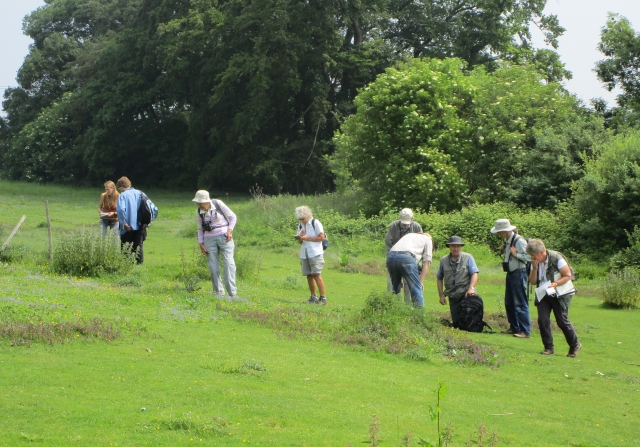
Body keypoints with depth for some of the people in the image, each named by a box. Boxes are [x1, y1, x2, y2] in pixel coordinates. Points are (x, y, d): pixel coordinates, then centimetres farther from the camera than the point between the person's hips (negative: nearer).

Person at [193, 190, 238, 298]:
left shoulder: (218, 204, -8)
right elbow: (200, 228, 15)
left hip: (224, 236, -3)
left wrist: (230, 230, -11)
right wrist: (201, 244, 7)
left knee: (228, 262, -13)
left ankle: (232, 292, -15)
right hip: (209, 239, 3)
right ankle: (219, 292, 4)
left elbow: (233, 217, 1)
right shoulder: (200, 211, 3)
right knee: (213, 266, -4)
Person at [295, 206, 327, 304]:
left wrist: (307, 238, -14)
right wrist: (300, 238, -6)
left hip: (315, 253, -6)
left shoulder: (315, 223, -6)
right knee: (309, 276, 6)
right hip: (304, 254, 7)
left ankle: (323, 298, -11)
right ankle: (313, 297, 14)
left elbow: (321, 237, -11)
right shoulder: (300, 225, 14)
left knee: (317, 275, -12)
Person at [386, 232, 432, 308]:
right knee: (416, 290, 1)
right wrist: (421, 282, 10)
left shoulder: (409, 235, 39)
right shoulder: (428, 240, 25)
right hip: (406, 257, -5)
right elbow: (426, 263, 13)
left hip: (390, 256, 5)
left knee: (395, 290, 22)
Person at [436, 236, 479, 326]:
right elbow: (439, 278, 16)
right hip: (453, 297, 3)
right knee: (456, 323, -2)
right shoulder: (443, 260, 8)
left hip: (466, 294, -3)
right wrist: (441, 295, 9)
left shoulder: (468, 258, 0)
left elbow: (474, 274, -8)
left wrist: (471, 288, -25)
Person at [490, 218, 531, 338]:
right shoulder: (507, 241, 10)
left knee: (520, 303, -7)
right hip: (510, 273, 10)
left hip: (519, 273, -10)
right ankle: (514, 327, 26)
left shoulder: (519, 241, -18)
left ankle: (525, 331, -4)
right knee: (509, 302, 15)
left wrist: (516, 254, -21)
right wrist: (504, 250, 4)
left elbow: (529, 257, -20)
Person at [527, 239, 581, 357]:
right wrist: (535, 268, -15)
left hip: (559, 295, -5)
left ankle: (575, 345, 16)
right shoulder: (535, 262, 1)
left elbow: (568, 276, -14)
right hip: (543, 295, 5)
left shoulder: (556, 258, -17)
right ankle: (548, 348, 2)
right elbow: (532, 281, 2)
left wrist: (555, 284, -28)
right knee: (542, 320, -8)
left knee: (562, 321, -4)